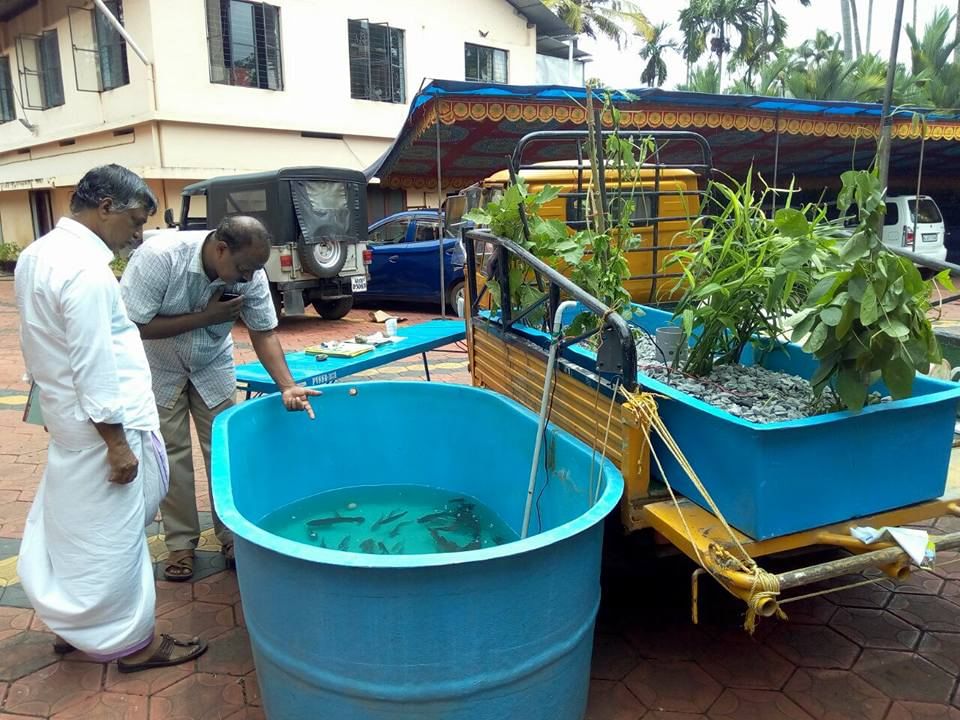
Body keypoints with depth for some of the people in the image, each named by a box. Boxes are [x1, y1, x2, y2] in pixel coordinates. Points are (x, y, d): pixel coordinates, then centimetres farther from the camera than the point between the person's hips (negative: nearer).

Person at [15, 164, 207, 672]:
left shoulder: (37, 254, 6)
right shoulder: (86, 270, -24)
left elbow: (39, 346, 15)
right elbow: (95, 368, -25)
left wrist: (50, 405, 23)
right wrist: (116, 442, -19)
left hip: (66, 418, 10)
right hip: (100, 425, -9)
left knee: (71, 526, 21)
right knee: (111, 537, 4)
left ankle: (71, 621, 38)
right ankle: (130, 643, 19)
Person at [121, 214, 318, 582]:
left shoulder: (250, 273, -22)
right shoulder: (159, 257, -33)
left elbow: (263, 332, -14)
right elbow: (132, 325, -29)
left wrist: (287, 386, -27)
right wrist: (205, 317, -32)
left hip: (212, 365, 3)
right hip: (160, 367, -2)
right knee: (172, 453, 1)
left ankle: (231, 535, 16)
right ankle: (181, 542, 16)